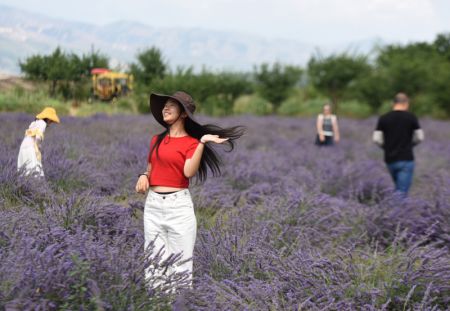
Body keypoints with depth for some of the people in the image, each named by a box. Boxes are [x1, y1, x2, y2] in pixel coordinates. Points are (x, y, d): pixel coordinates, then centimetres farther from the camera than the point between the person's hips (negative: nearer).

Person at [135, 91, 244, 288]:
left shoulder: (191, 143, -2)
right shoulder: (156, 140, 13)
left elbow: (189, 172, -18)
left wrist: (202, 143, -21)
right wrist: (144, 176, 3)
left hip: (179, 205, -5)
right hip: (152, 204, 5)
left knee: (181, 266, -2)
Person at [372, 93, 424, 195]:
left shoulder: (383, 118, 0)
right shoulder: (411, 117, -4)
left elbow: (376, 139, -2)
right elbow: (420, 137, 4)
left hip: (390, 159, 4)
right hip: (406, 159, -4)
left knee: (399, 188, 22)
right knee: (402, 191, -7)